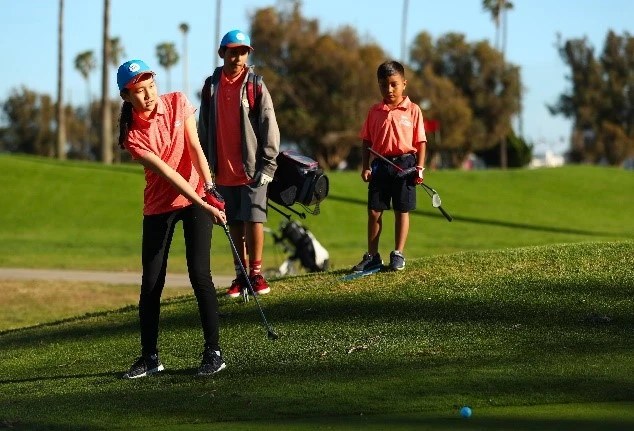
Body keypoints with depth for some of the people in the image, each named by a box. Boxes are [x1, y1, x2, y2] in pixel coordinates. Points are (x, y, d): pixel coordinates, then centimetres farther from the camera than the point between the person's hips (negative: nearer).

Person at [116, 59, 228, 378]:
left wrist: (209, 189, -20)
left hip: (196, 198, 0)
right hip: (158, 206, 0)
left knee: (199, 274, -10)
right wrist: (203, 204, -25)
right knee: (151, 283, 0)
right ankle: (149, 357, 11)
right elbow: (167, 173, -19)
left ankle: (213, 353, -7)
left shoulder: (177, 103, -7)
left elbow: (195, 148, -9)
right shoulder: (132, 135, -14)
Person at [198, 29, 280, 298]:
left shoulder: (255, 86, -2)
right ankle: (240, 275, 14)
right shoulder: (211, 86, 7)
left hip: (252, 169, -3)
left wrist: (267, 165, -9)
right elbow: (204, 128, 13)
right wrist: (205, 165, 10)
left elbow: (269, 126, -4)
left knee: (253, 219, -8)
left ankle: (256, 273, 2)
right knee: (235, 223, 7)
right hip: (224, 170, 3)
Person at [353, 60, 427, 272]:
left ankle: (398, 255, 12)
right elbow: (367, 141, 9)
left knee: (402, 211, 5)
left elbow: (420, 141, -1)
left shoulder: (413, 110, -2)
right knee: (374, 211, 3)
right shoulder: (375, 111, 6)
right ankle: (372, 256, 11)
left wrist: (419, 167, -7)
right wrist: (365, 167, 1)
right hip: (380, 165, 3)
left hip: (404, 164, -3)